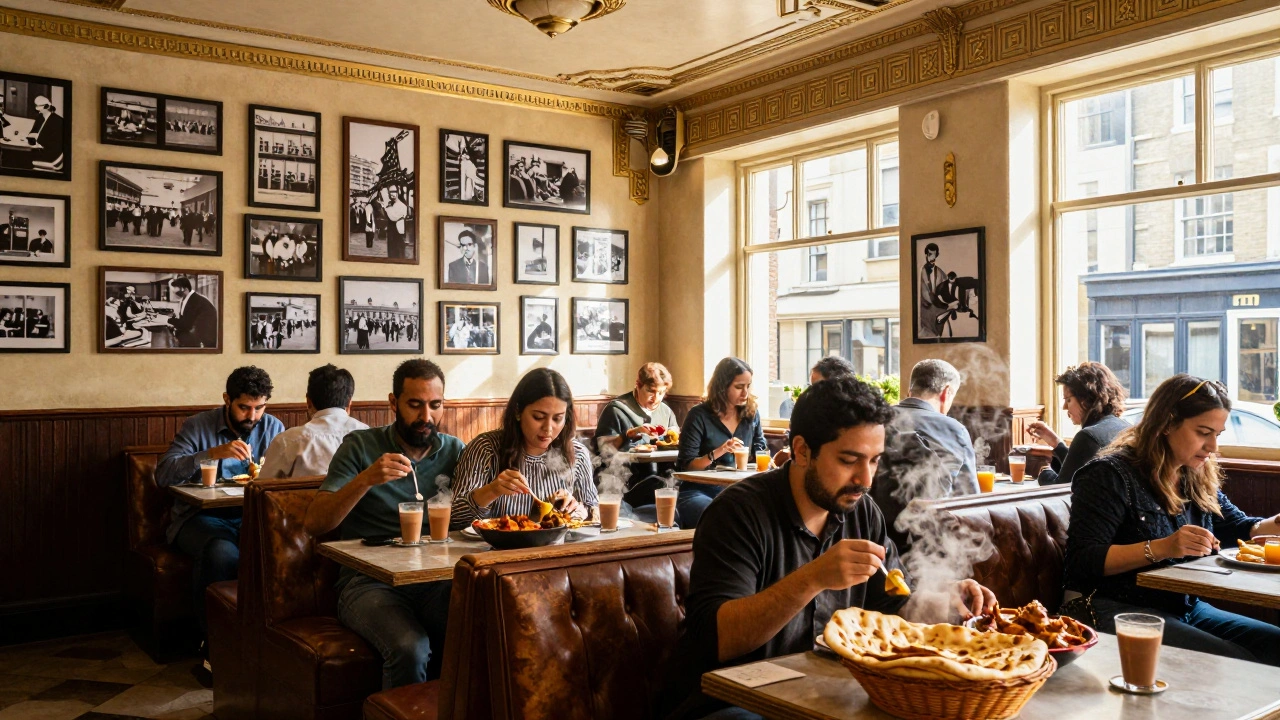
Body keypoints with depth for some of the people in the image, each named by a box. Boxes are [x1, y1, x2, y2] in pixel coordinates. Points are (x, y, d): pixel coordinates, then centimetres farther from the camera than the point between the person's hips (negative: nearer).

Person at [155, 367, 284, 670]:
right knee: (222, 553, -36)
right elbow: (163, 474, -11)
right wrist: (213, 453, -23)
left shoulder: (273, 428, 11)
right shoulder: (198, 426, 2)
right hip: (201, 517, -2)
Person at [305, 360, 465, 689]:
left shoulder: (455, 451, 12)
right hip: (369, 582, -2)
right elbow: (314, 523, -3)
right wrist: (365, 479, -17)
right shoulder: (360, 446, 4)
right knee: (410, 647, -33)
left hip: (435, 581, 2)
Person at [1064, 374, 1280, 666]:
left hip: (1187, 607, 9)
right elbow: (1082, 562, -20)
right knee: (1234, 662, -24)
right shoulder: (1111, 474, -14)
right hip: (1118, 612, -9)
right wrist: (1160, 548, -30)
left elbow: (1238, 527, 26)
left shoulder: (1199, 478, 11)